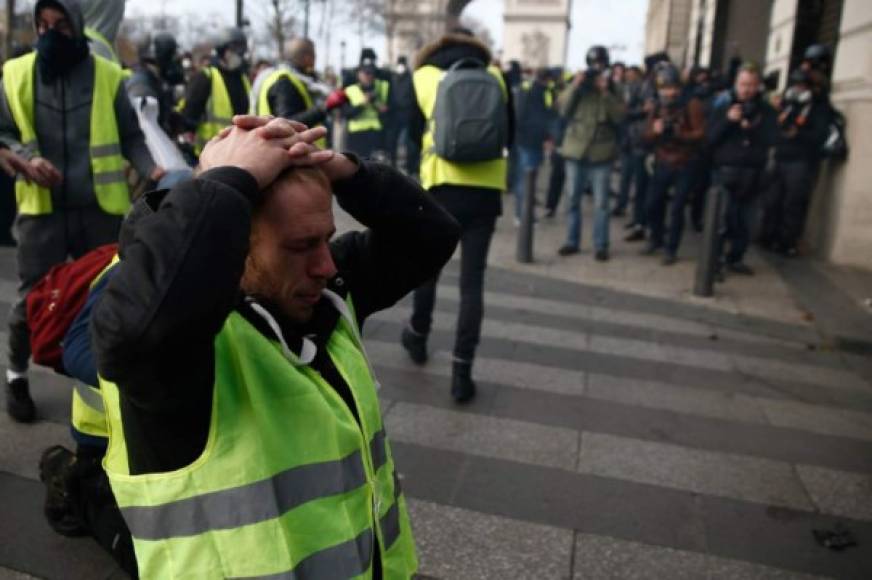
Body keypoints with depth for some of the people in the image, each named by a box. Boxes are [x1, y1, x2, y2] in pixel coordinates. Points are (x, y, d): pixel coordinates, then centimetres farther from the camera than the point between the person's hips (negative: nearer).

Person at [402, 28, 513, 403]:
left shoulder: (424, 74, 9)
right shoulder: (495, 74, 11)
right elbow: (509, 133, 18)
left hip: (442, 184, 0)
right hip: (487, 187, 1)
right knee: (473, 280, 0)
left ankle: (418, 336, 36)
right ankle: (462, 371, -2)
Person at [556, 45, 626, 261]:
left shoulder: (613, 88, 3)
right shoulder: (577, 84, 5)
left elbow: (620, 117, -10)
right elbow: (563, 109, -6)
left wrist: (606, 93, -17)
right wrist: (574, 86, -16)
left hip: (601, 153, -2)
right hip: (575, 150, 2)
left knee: (601, 202, 0)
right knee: (573, 199, 9)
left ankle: (601, 245, 7)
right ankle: (572, 241, 19)